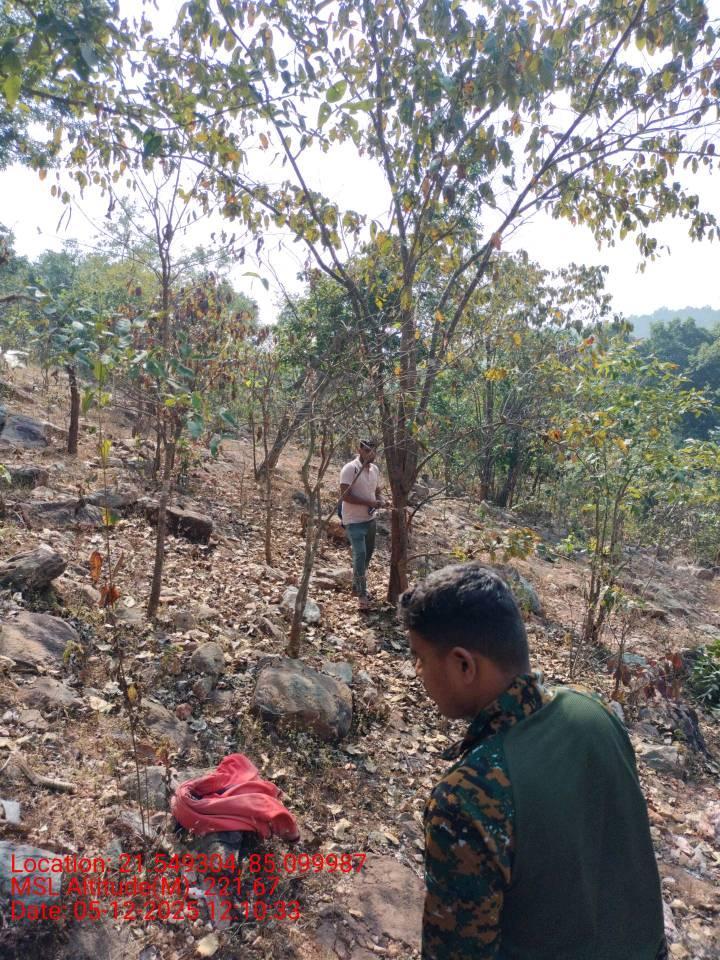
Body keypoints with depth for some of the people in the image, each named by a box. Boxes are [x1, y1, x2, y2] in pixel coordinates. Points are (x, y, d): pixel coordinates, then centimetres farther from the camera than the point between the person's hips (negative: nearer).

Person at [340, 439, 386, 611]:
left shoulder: (375, 469, 6)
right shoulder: (349, 469, -17)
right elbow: (345, 495, -22)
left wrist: (381, 500, -5)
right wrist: (369, 502, -23)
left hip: (370, 519, 8)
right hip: (354, 521, -8)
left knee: (367, 554, 16)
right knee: (360, 554, -14)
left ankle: (357, 587, 33)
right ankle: (362, 594, -6)